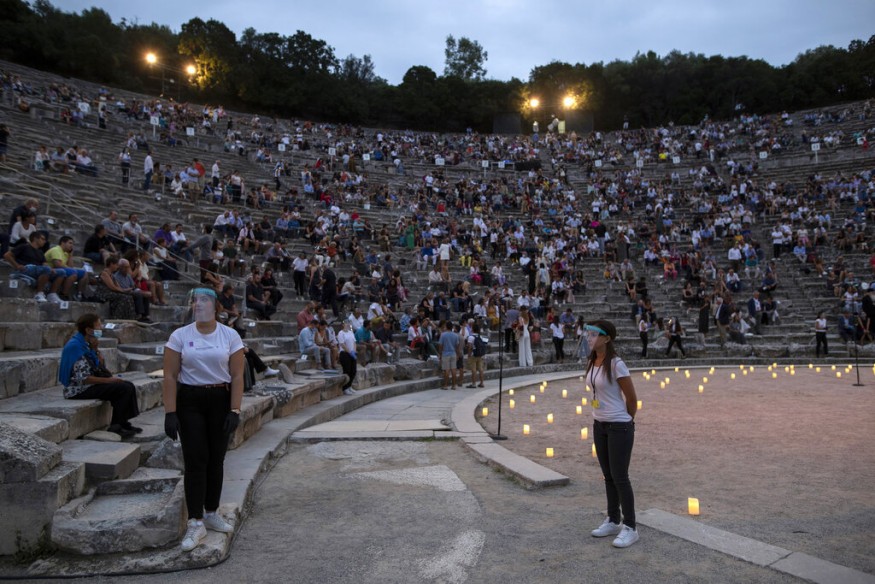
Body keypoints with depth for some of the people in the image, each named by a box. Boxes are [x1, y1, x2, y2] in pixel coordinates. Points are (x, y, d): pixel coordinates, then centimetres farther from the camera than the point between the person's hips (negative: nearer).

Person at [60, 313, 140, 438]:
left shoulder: (87, 345, 8)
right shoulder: (76, 347, -19)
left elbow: (101, 368, 8)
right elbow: (84, 379, -23)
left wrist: (96, 350, -5)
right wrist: (109, 380, -15)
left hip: (89, 385, 9)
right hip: (79, 390, -9)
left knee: (128, 385, 3)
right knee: (124, 388, -18)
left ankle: (123, 423, 7)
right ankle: (115, 426, -7)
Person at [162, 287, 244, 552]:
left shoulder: (230, 336, -1)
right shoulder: (180, 336, -2)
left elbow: (237, 376, -2)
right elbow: (170, 376, -3)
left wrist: (235, 410, -8)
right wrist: (170, 412, -10)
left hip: (221, 401, 1)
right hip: (189, 401, -1)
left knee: (216, 459, 9)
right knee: (195, 460, -5)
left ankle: (211, 513, 25)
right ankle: (196, 523, 1)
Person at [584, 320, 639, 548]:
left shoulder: (616, 364, -19)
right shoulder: (592, 363, 5)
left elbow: (632, 398, -12)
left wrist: (625, 420, 2)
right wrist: (601, 417, 14)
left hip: (619, 427, -8)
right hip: (599, 425, 8)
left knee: (620, 477, -1)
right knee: (608, 476, 16)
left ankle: (630, 528, 10)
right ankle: (613, 520, 29)